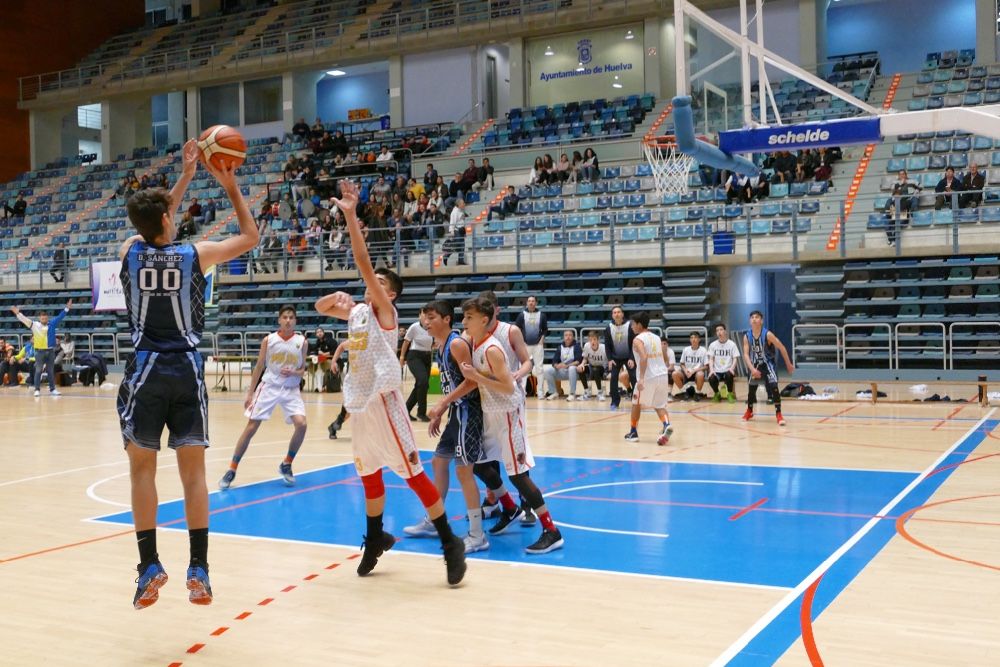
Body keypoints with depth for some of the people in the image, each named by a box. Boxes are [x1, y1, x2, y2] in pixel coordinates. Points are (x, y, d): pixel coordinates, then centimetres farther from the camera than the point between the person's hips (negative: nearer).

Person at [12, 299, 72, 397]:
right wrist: (18, 313, -19)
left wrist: (67, 308, 4)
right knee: (38, 371, 0)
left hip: (50, 351, 2)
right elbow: (24, 319, -6)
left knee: (51, 371, 8)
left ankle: (52, 389, 13)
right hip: (40, 351, -2)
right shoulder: (34, 325, 1)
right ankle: (37, 390, 3)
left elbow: (60, 316, 9)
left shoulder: (52, 324, 7)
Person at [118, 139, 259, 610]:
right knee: (193, 470, 4)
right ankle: (198, 569, 3)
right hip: (187, 369, -1)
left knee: (142, 467, 7)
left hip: (145, 369, 1)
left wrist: (186, 175, 27)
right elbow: (250, 237, 10)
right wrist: (231, 188, 14)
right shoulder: (195, 254, -5)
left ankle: (150, 566, 1)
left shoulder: (130, 251, 1)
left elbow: (153, 229, 23)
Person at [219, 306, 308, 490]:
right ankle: (231, 470, 6)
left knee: (301, 424, -18)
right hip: (268, 387, 0)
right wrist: (250, 392, 4)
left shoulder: (302, 342, -2)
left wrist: (294, 373, -19)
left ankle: (286, 465, 4)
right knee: (251, 427, -3)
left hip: (291, 389, 0)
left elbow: (302, 370, 5)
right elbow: (259, 367, 5)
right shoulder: (268, 340, -2)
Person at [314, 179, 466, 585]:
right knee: (369, 474, 17)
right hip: (359, 402, 8)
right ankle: (376, 539, 32)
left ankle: (450, 543, -4)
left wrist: (351, 216, -20)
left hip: (383, 399, -8)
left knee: (412, 472, -9)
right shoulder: (355, 311, 15)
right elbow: (320, 307, 25)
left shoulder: (384, 308, -5)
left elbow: (363, 263, -16)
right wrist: (333, 298, 2)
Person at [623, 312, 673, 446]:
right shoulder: (656, 338, 14)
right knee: (660, 406, 10)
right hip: (662, 374, 6)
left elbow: (644, 358, -24)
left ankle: (633, 433, 23)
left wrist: (641, 378, -27)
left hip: (648, 377, -6)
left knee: (636, 403, 15)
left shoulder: (638, 339, -8)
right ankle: (667, 425, -18)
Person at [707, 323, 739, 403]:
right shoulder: (713, 345, 6)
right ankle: (717, 393, 4)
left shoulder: (732, 344, 2)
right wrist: (711, 370, -14)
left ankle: (730, 394, -8)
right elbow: (711, 359, 5)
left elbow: (735, 359, 0)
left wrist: (732, 368, -20)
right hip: (717, 371, 1)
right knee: (711, 379, -31)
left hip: (728, 370, -1)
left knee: (729, 375, -37)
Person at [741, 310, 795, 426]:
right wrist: (752, 369, -27)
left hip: (768, 364, -4)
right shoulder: (747, 337, -10)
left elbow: (781, 348, -11)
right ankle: (749, 411, 35)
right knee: (751, 388, 11)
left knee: (773, 387, -21)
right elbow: (746, 354, -12)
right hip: (756, 365, 4)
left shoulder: (767, 334, -20)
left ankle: (778, 414, -13)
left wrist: (788, 364, -4)